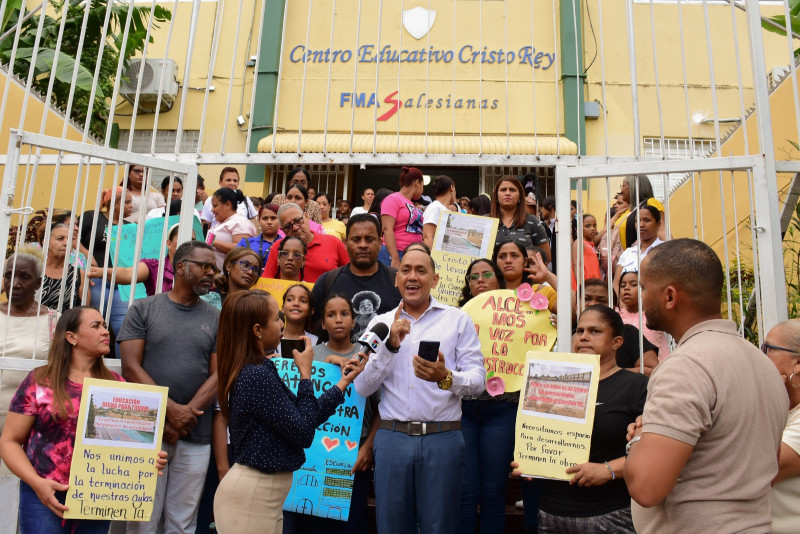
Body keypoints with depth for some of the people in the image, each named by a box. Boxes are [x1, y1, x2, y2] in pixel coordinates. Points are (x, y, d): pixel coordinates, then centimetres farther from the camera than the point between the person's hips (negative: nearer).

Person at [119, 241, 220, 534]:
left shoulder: (216, 318, 8)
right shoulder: (143, 309, 4)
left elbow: (218, 374, 2)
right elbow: (131, 367, -4)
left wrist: (187, 415, -11)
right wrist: (171, 409, -12)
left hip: (195, 436, 2)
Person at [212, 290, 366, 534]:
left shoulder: (258, 370, 6)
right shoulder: (257, 375, -22)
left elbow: (304, 418, 11)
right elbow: (303, 433, -17)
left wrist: (344, 380, 16)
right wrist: (306, 373, -12)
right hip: (250, 495, -9)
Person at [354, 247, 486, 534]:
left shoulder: (458, 319, 5)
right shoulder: (380, 323, 9)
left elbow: (478, 379, -1)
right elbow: (362, 387, 2)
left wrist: (446, 378, -22)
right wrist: (390, 345, -11)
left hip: (443, 438, -1)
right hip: (391, 437, 2)